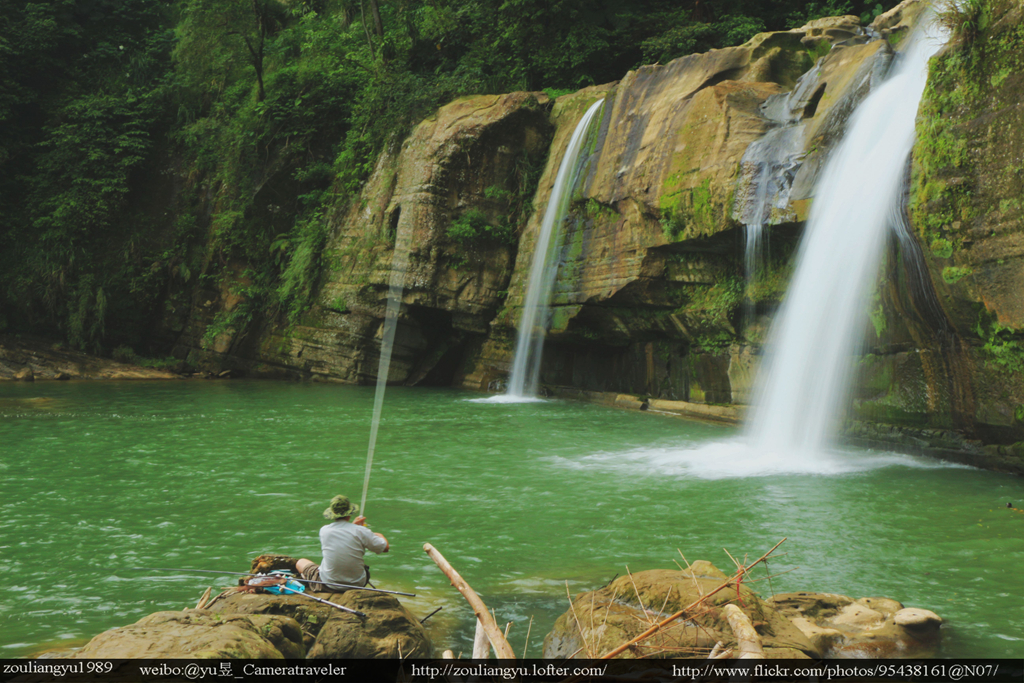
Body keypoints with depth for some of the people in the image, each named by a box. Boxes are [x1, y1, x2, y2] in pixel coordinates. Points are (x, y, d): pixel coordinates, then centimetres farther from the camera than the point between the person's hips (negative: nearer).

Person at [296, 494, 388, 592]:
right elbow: (386, 547, -4)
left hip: (328, 586, 0)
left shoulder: (324, 530, -9)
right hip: (357, 584, 0)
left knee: (300, 562, 24)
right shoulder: (360, 531, -16)